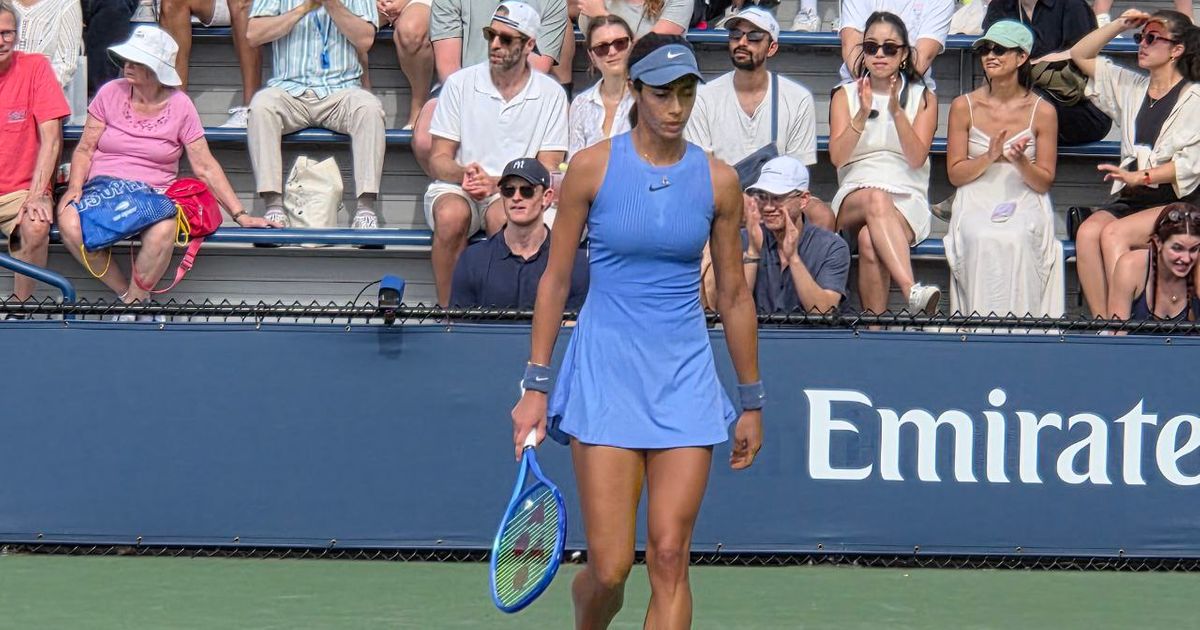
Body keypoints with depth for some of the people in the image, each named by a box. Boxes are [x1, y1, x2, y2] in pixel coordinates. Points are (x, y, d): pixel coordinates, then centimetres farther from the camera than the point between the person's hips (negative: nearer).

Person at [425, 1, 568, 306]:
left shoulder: (550, 94, 2)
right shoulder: (460, 83, 3)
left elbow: (547, 171, -2)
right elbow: (438, 159, 3)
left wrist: (495, 183, -18)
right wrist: (464, 174, -21)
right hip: (456, 188, 1)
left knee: (503, 217, -36)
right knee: (452, 215, -35)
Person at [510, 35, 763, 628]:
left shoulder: (717, 180, 3)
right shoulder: (592, 167, -3)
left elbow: (734, 296, 11)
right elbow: (554, 280, 3)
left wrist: (751, 400, 13)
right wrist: (535, 385, -1)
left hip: (685, 376, 2)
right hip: (605, 372, -2)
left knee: (669, 560, -6)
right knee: (610, 568, -6)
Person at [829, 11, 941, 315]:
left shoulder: (923, 98, 12)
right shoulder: (845, 96, 15)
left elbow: (916, 158, -3)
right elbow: (837, 157, -1)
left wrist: (896, 111, -15)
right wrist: (863, 114, -14)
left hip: (907, 201, 0)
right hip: (854, 198, 0)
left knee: (870, 240, -37)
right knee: (876, 199, -39)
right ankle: (912, 290, -57)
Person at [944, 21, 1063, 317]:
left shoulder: (1042, 112, 2)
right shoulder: (964, 107, 4)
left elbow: (1044, 183, 4)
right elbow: (955, 174, 4)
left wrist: (1021, 162, -17)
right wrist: (989, 157, -14)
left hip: (1025, 204, 0)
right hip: (976, 202, 1)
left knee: (1015, 240, -34)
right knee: (984, 241, -33)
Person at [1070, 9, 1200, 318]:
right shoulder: (1131, 86, 20)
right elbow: (1080, 55, 27)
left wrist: (1141, 176, -21)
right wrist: (1120, 25, 15)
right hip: (1131, 199, 5)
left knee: (1114, 234, -31)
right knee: (1088, 231, -26)